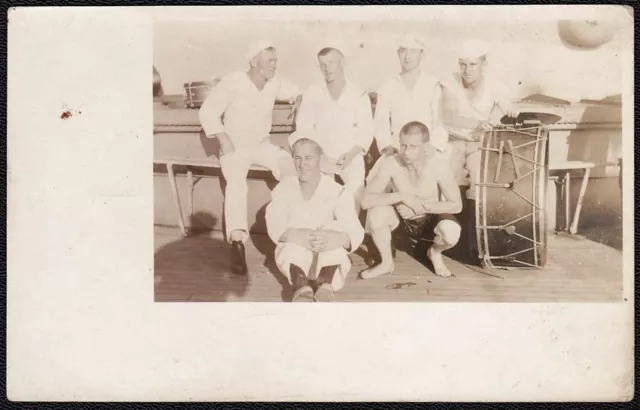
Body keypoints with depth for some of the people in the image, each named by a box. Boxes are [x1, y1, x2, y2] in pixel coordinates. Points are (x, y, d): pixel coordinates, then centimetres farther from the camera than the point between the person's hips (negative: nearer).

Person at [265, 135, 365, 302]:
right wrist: (299, 236, -43)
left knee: (336, 227, -27)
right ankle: (301, 287, -40)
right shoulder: (284, 188, -7)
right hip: (294, 259, 0)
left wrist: (330, 240, -48)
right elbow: (274, 226, -21)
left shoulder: (337, 192, -12)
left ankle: (325, 284, -36)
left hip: (330, 260, 0)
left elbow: (355, 233, -24)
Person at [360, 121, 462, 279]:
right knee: (375, 213, -30)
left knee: (451, 232, -34)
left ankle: (435, 252, 7)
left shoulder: (437, 166, -25)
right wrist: (402, 196, -36)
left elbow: (456, 205, -20)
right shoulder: (392, 164, -24)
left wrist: (424, 207, -27)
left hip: (431, 219, -1)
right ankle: (386, 262, -3)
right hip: (402, 219, 1)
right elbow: (366, 200, -29)